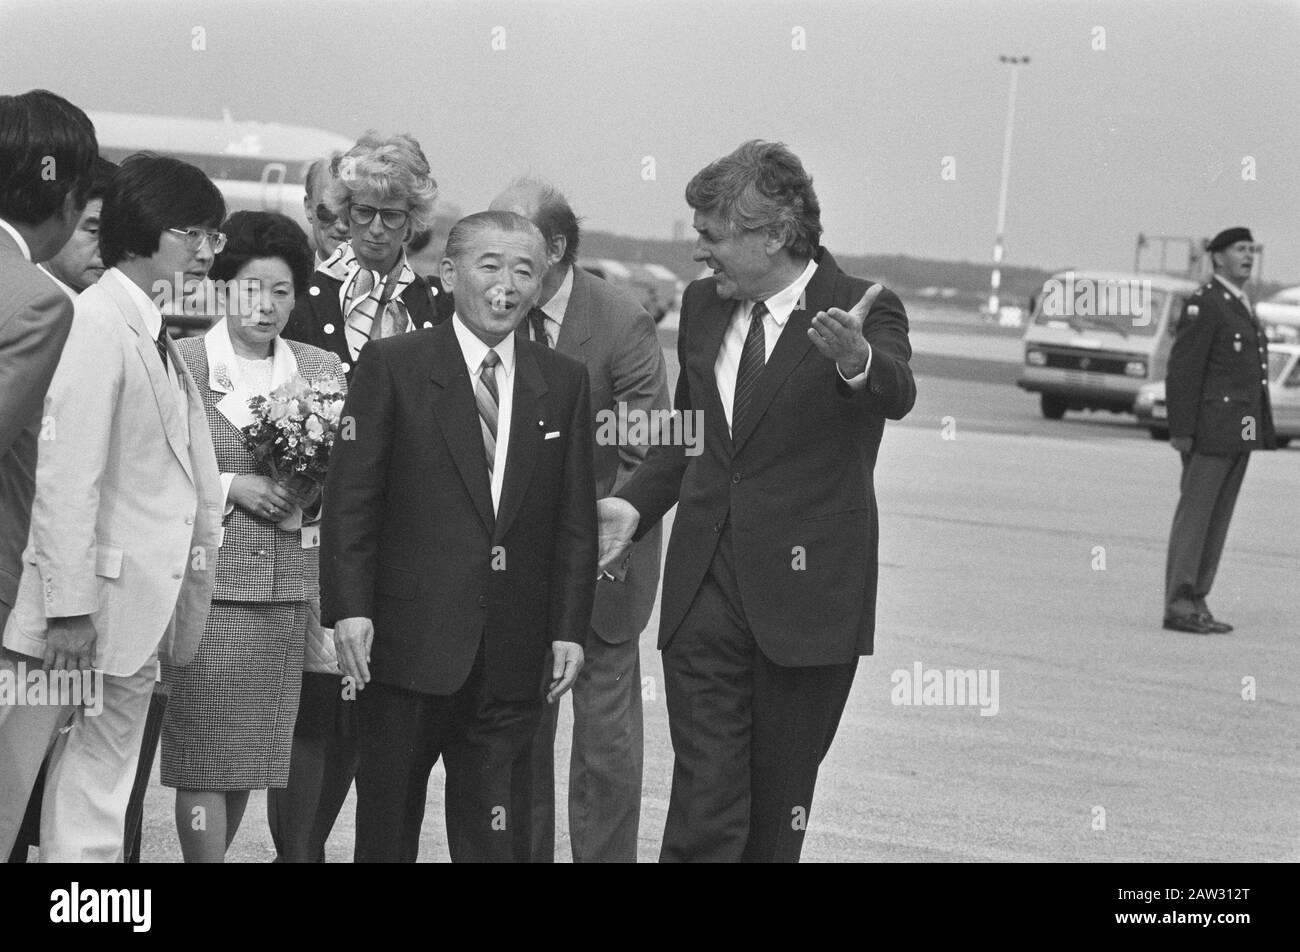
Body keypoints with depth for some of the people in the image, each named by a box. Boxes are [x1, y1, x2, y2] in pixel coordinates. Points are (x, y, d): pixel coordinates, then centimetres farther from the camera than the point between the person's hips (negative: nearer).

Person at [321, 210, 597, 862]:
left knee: (494, 833, 7)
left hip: (514, 655, 3)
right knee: (388, 823, 6)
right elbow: (350, 497, -4)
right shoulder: (392, 366, -1)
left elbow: (575, 519, 9)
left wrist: (570, 628, 2)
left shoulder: (565, 382, 9)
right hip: (408, 637, -2)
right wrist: (349, 608, -12)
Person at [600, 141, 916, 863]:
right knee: (702, 807, -4)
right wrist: (635, 505, 5)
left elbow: (896, 395, -28)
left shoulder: (862, 311, -7)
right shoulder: (702, 307, 9)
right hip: (705, 592, 3)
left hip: (806, 596, -3)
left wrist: (857, 360, -51)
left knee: (778, 810, 9)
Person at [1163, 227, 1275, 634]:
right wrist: (1181, 431, -19)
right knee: (1194, 513, -7)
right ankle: (1178, 605, -6)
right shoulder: (1202, 303, -11)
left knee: (1218, 517, 8)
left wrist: (1259, 430, 20)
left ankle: (1196, 603, 10)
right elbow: (1182, 369, -15)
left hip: (1239, 433, 9)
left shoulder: (1241, 306, 19)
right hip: (1210, 428, -9)